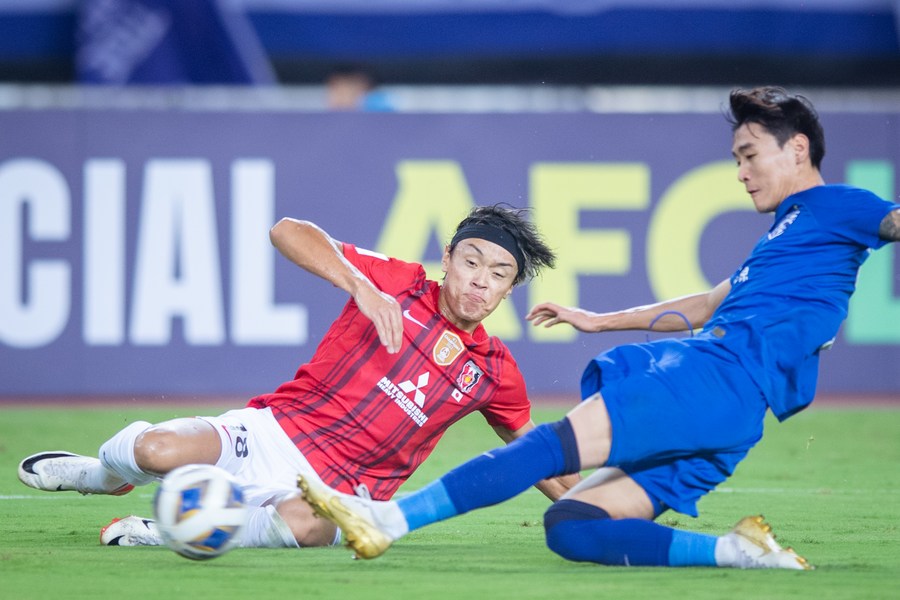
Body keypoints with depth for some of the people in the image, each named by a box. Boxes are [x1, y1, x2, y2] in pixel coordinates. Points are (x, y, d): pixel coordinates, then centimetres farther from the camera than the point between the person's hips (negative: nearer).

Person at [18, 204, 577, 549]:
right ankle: (104, 473, 11)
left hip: (337, 486, 1)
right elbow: (289, 231, -8)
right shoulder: (400, 284, 1)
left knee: (308, 524, -40)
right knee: (160, 450, -30)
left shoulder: (495, 372, 9)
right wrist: (363, 288, -22)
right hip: (274, 434, -1)